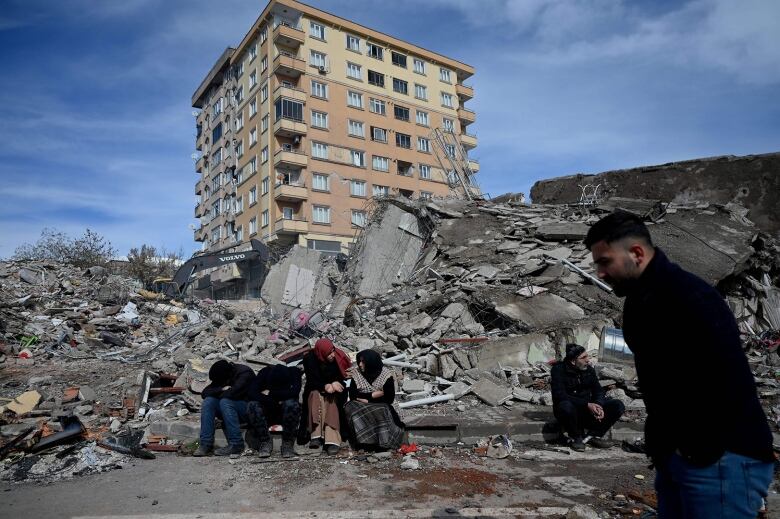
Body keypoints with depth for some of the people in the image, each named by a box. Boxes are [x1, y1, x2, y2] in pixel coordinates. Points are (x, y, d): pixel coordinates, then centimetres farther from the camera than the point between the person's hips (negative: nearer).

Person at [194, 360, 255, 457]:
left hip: (248, 407, -7)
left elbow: (232, 393, -30)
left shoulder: (245, 373, -17)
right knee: (208, 401, -14)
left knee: (225, 402, -31)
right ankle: (206, 444, -17)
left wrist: (221, 395, -10)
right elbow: (204, 392, -1)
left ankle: (236, 445, -29)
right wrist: (221, 389, -17)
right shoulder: (221, 377, 5)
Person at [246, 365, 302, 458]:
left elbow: (294, 392, -31)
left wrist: (270, 393, -23)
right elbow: (252, 393, -22)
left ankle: (288, 443, -19)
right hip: (267, 413, 2)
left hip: (287, 413, -1)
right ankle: (265, 442, -15)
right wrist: (275, 402, -29)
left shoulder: (294, 372, -16)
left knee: (292, 404, -35)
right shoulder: (265, 372, -13)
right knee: (252, 405, -27)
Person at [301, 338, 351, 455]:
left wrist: (334, 383, -26)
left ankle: (332, 440, -39)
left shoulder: (338, 357, -15)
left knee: (331, 401, -30)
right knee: (316, 396, -32)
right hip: (315, 390, 0)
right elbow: (311, 381, -12)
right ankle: (316, 435, -34)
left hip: (334, 392, 0)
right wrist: (325, 386, -28)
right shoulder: (309, 359, -15)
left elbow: (342, 375, -6)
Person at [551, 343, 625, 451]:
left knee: (618, 406, -11)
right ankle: (575, 438, -12)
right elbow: (560, 396, -25)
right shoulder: (559, 370, -16)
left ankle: (594, 435, -2)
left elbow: (598, 390, 2)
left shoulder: (589, 369, 2)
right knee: (566, 406, -41)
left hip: (587, 409, 5)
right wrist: (587, 405, -32)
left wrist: (598, 406, -22)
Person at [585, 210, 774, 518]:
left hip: (721, 461, -9)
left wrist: (699, 453, -17)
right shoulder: (642, 300, 8)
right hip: (673, 456, 9)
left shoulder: (689, 298, -22)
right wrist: (661, 446, 12)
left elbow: (728, 385, -27)